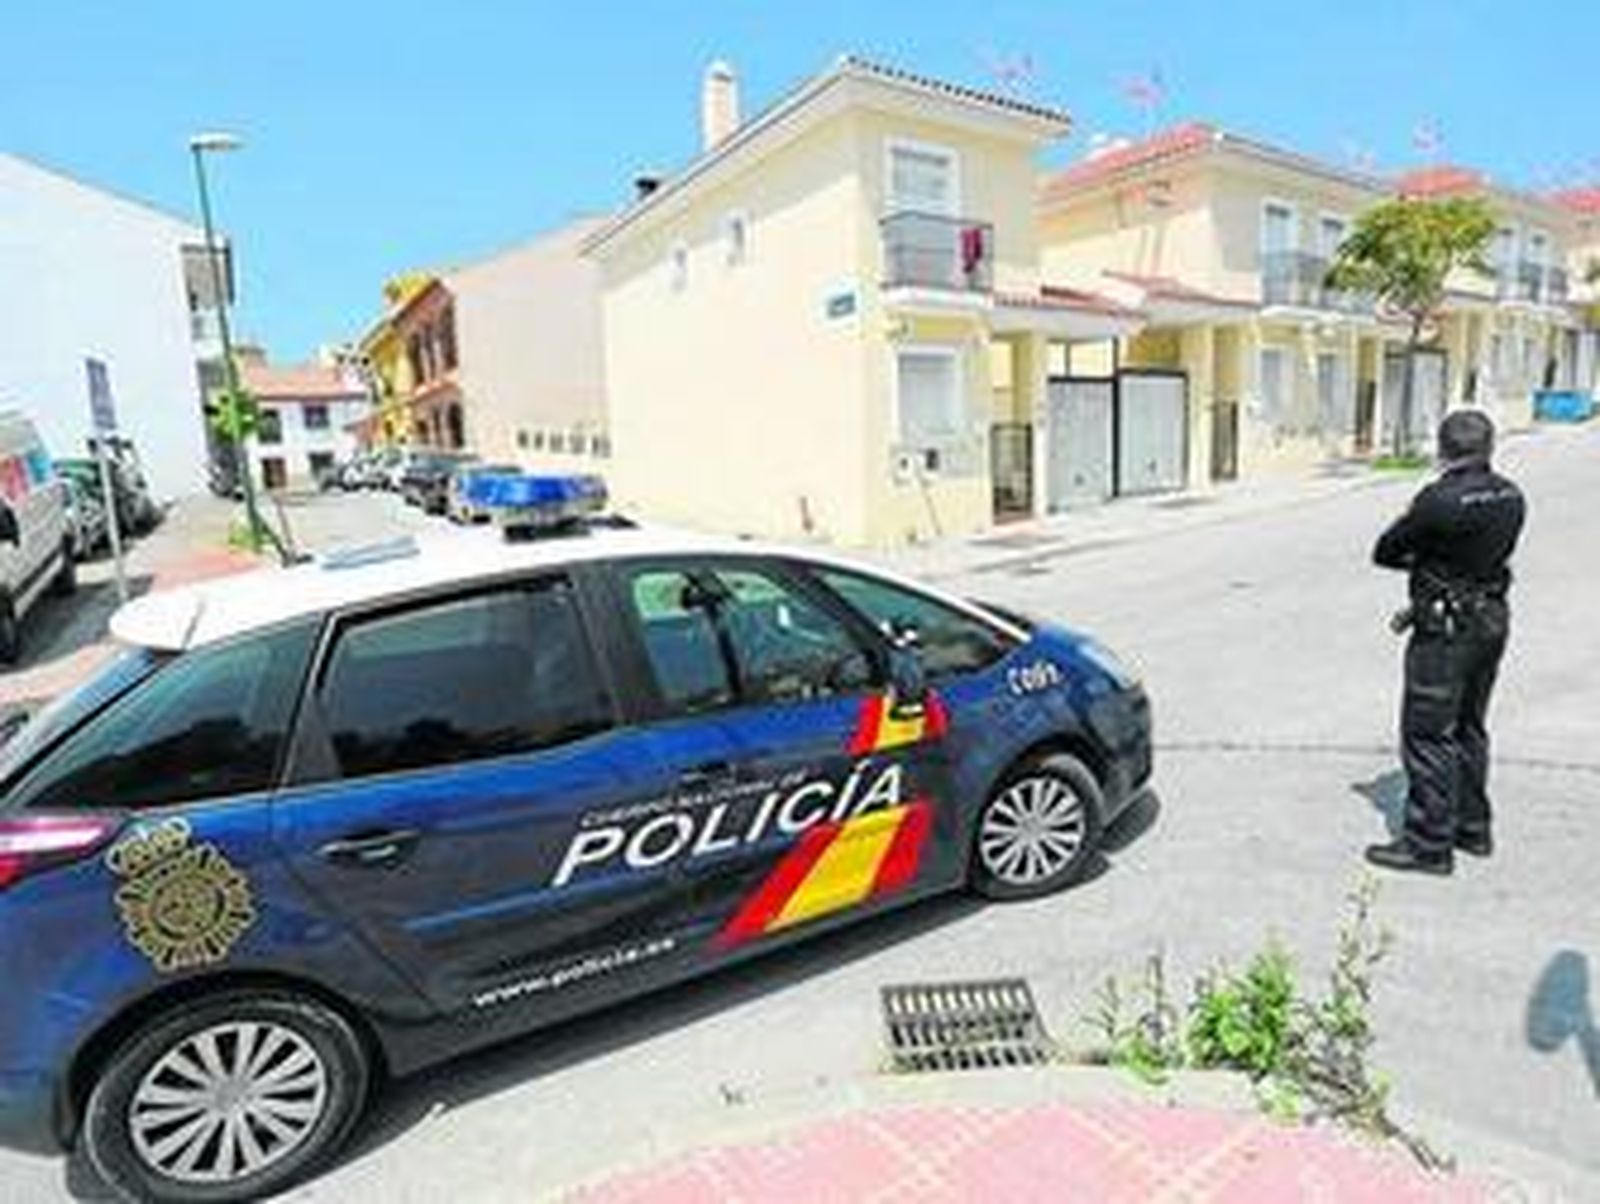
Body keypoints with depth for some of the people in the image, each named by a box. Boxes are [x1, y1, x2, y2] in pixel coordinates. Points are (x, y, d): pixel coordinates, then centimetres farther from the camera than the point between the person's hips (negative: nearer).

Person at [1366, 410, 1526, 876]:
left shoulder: (1439, 500, -21)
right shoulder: (1511, 497, 3)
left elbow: (1385, 552, -13)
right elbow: (1491, 555, 11)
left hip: (1446, 631, -8)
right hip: (1492, 620, 8)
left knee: (1428, 736, 0)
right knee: (1468, 729, 21)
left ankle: (1429, 844, 7)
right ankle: (1472, 828, 33)